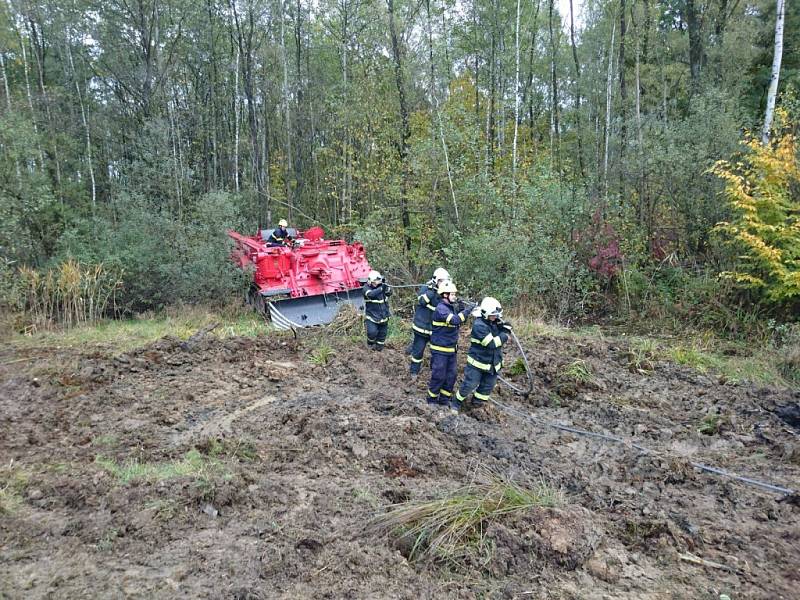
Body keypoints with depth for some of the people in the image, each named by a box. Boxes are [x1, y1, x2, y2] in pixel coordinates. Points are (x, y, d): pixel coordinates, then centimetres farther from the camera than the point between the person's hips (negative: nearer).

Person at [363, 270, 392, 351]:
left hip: (383, 317, 4)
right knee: (372, 332, -22)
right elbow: (371, 294, -31)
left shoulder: (381, 285, 1)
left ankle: (379, 347, 34)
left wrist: (386, 287, -28)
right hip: (371, 317, -4)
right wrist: (381, 289, -43)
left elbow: (390, 293, -8)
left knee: (382, 335, 12)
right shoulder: (367, 287, -12)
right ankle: (370, 343, 9)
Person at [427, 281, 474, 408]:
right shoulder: (441, 308, -19)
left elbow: (460, 322, 16)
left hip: (451, 349, 8)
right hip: (440, 350, -8)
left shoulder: (451, 307, 8)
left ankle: (444, 399, 25)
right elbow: (455, 320, -31)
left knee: (451, 376, 12)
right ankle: (432, 399, 16)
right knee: (439, 376, 0)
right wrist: (467, 310, -24)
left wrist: (462, 310, 2)